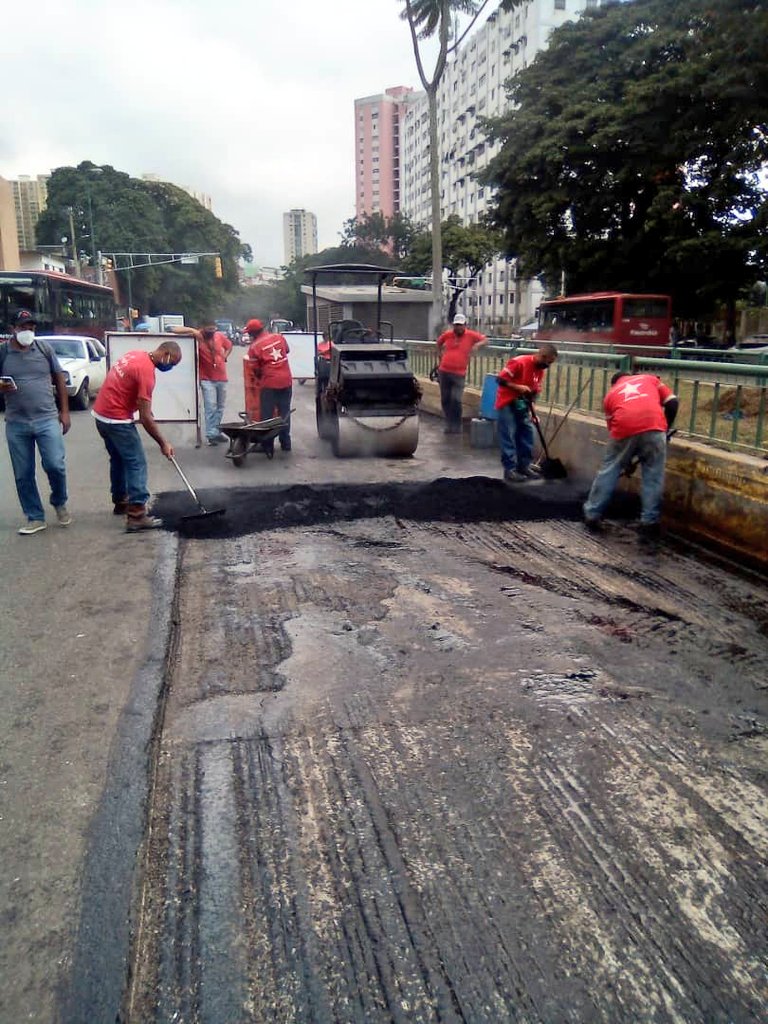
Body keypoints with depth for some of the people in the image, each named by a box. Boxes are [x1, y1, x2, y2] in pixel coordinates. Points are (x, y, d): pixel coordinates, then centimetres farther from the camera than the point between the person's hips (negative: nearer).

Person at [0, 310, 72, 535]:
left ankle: (60, 503, 20)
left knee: (55, 465, -9)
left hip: (47, 420, -1)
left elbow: (59, 379, 10)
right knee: (23, 475, 6)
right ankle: (35, 518, 19)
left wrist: (64, 411, 7)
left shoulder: (44, 348, 3)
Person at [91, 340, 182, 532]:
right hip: (117, 419, -10)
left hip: (101, 414, 10)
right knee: (137, 463, -7)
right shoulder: (146, 371, -20)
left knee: (118, 460, 21)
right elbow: (145, 418, -20)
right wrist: (163, 443, -13)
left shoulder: (137, 355, 7)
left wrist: (145, 410, 14)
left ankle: (120, 502, 34)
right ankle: (137, 516, -11)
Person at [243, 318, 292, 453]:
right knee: (284, 413, 14)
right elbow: (287, 350, 24)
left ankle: (267, 446, 8)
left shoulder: (254, 346, -8)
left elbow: (256, 370, -2)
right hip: (286, 381, 5)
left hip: (269, 383, -5)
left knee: (267, 415, 5)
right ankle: (285, 443, 19)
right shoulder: (279, 337, 6)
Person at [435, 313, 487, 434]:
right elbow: (439, 342, 26)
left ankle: (457, 426, 2)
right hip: (444, 372, 3)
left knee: (456, 400, -12)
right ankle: (449, 424, 22)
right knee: (445, 400, 8)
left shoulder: (470, 335, 0)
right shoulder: (447, 334, 6)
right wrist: (440, 353, 16)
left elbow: (485, 340, 8)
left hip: (459, 374, -3)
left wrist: (477, 345, -11)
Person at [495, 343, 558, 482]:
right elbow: (500, 379, -20)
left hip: (522, 405, 8)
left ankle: (524, 465, 17)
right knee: (509, 437, -6)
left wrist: (533, 412, 1)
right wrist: (518, 387, -27)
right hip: (507, 403, -8)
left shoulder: (541, 369, 2)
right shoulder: (519, 362, -22)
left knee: (527, 433, 7)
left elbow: (534, 391, 9)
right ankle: (510, 469, -2)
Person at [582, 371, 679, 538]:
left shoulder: (611, 394, 30)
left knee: (608, 472, 15)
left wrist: (625, 461, 39)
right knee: (653, 476, 9)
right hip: (653, 427, 0)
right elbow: (672, 402, 17)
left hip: (625, 430, 1)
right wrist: (665, 428, 29)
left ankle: (592, 515, 22)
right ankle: (650, 522, 10)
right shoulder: (649, 378, 30)